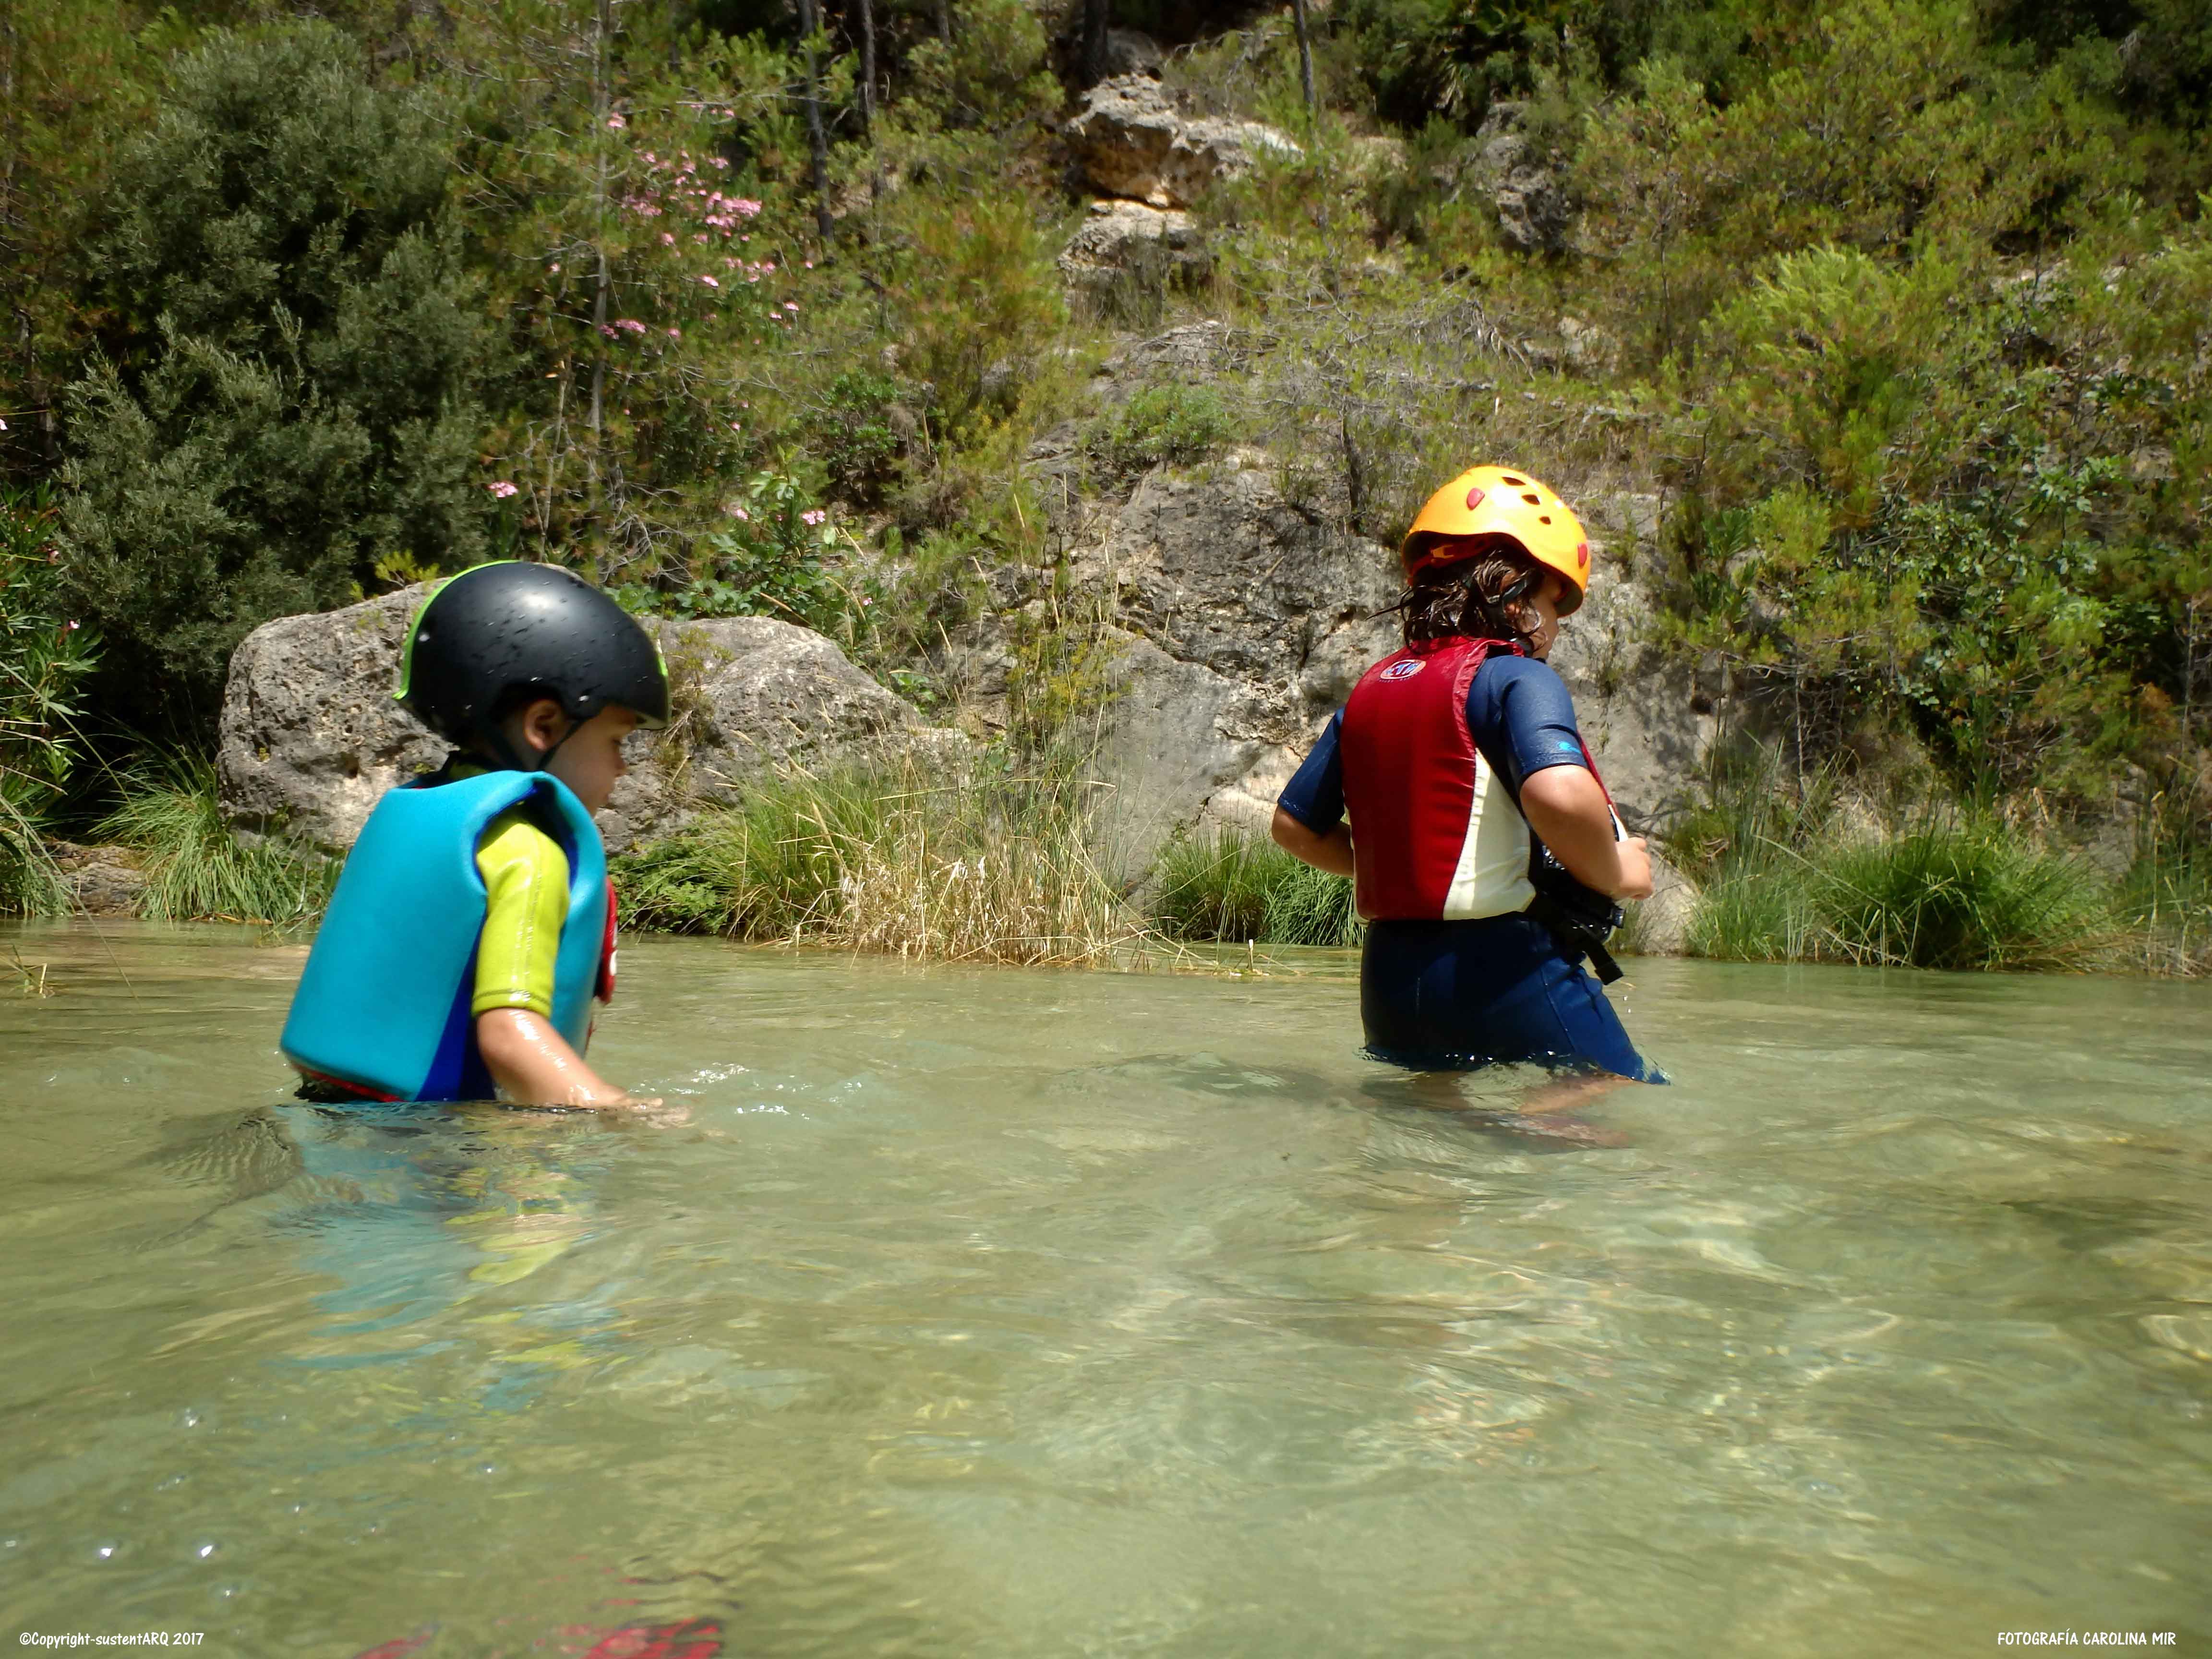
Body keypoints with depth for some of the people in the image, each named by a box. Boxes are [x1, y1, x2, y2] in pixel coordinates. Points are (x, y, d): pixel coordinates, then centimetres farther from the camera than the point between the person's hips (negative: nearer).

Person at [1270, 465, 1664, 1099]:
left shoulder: (1370, 689, 12)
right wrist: (1615, 874, -11)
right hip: (1506, 968, -7)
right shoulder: (1514, 677, -10)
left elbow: (1294, 825, 17)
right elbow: (1559, 795, -30)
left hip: (1390, 973, 8)